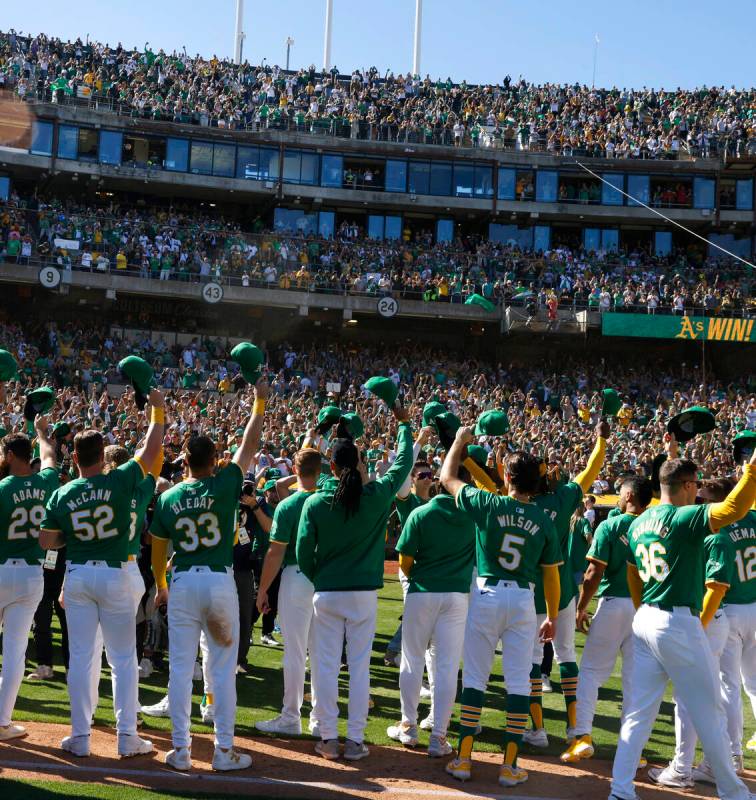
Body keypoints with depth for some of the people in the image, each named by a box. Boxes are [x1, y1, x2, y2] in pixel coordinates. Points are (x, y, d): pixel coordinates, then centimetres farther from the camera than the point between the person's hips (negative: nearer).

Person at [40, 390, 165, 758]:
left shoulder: (61, 495, -3)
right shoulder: (120, 481, -9)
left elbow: (46, 542, 0)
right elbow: (151, 448, 0)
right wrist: (157, 409, 11)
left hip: (77, 576, 2)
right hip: (114, 576, -2)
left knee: (80, 657, 8)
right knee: (123, 658, 5)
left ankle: (80, 736, 12)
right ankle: (127, 737, 6)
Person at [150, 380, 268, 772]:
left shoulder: (168, 498, 3)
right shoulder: (224, 486, -5)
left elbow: (157, 548, 11)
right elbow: (248, 447, 4)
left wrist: (160, 587, 25)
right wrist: (260, 403, 13)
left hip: (181, 583, 2)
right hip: (219, 582, -2)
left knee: (180, 667, 7)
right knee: (223, 669, 5)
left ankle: (180, 750, 11)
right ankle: (224, 750, 8)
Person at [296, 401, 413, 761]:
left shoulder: (315, 502, -8)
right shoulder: (376, 496, -7)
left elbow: (303, 551, -4)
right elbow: (404, 462, 9)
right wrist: (403, 425, 23)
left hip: (326, 594, 0)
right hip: (364, 594, 0)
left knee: (325, 666, 7)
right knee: (359, 666, 7)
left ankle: (328, 738, 11)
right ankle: (355, 740, 11)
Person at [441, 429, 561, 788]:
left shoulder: (488, 504, -7)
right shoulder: (544, 521, 0)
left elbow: (447, 477, 6)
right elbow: (551, 574, 6)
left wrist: (459, 440, 20)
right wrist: (552, 617, 17)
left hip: (486, 595, -1)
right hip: (523, 600, 1)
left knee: (474, 677, 6)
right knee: (518, 682, 6)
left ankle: (463, 758, 8)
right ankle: (510, 765, 6)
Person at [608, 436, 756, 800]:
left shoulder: (638, 524, 10)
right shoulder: (685, 518, -14)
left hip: (645, 621, 8)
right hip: (679, 624, -7)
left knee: (640, 711, 10)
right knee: (709, 712, 7)